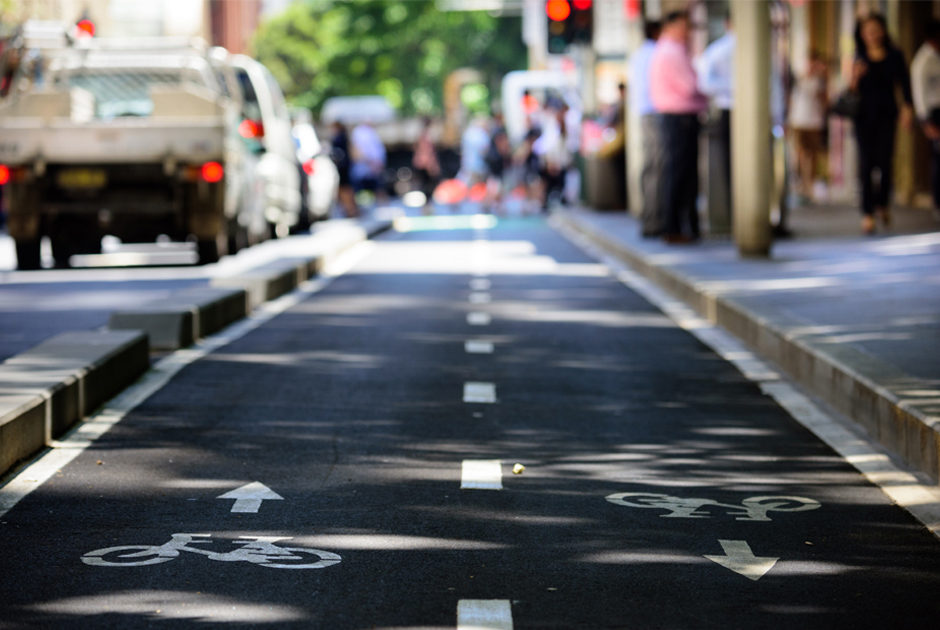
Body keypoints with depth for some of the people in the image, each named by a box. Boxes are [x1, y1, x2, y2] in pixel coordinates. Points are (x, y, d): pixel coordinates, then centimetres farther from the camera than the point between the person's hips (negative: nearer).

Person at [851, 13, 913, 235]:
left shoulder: (894, 56, 3)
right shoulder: (860, 58, 5)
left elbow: (905, 83, 7)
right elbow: (854, 90, 6)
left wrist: (907, 108, -1)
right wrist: (855, 77, -14)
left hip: (886, 114, 0)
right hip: (864, 114, 0)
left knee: (885, 161, -7)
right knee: (866, 162, -4)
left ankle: (882, 203, 20)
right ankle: (867, 213, -1)